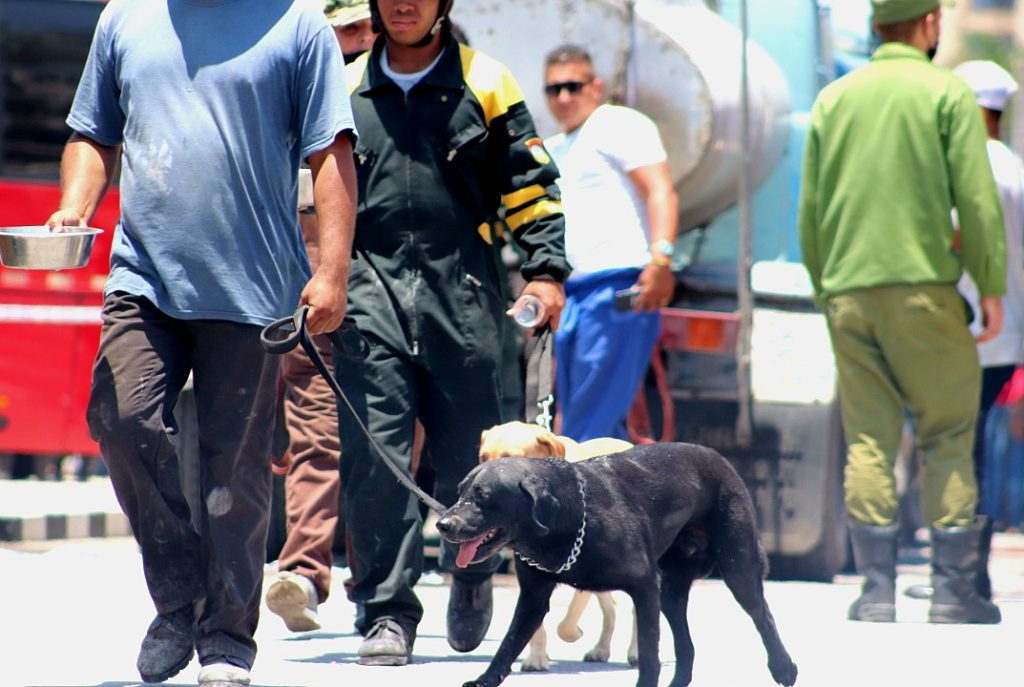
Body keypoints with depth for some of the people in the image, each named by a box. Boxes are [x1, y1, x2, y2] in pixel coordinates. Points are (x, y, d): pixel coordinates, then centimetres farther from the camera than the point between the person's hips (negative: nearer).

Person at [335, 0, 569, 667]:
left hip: (461, 291, -1)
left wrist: (546, 269, -3)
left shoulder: (485, 82, 6)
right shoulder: (347, 88, 12)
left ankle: (472, 573, 31)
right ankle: (387, 614, -4)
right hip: (372, 288, 1)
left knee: (468, 453, 3)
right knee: (374, 452, -9)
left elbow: (531, 185, 7)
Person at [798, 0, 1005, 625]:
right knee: (947, 436, 3)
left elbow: (810, 209, 14)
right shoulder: (947, 93, -1)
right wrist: (992, 286, 0)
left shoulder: (834, 99, 12)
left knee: (868, 442, 4)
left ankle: (878, 592, -1)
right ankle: (953, 591, 0)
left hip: (848, 291, 4)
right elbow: (977, 199, -6)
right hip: (922, 284, -4)